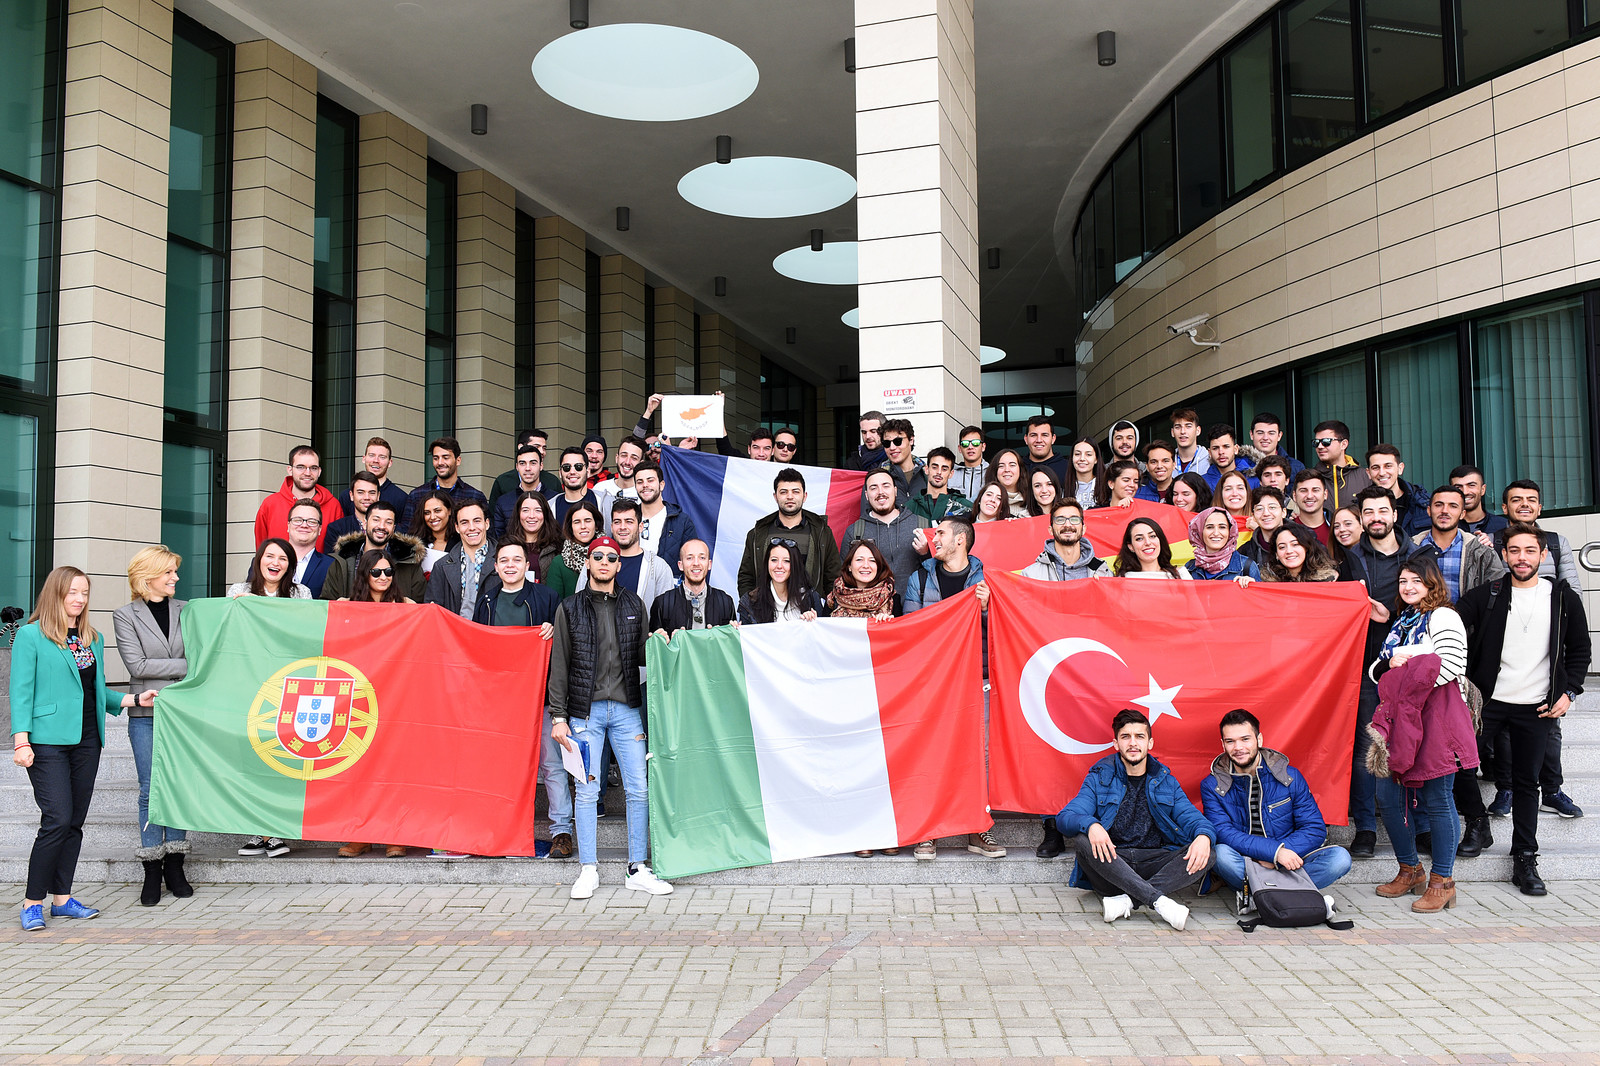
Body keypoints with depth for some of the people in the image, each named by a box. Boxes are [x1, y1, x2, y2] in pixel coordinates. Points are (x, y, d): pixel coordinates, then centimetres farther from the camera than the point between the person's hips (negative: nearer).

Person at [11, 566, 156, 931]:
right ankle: (32, 902, 1)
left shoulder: (93, 639, 15)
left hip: (87, 740, 6)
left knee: (75, 822, 8)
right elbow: (21, 691, -6)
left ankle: (62, 898, 16)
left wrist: (133, 700, 5)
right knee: (58, 820, -12)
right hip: (48, 741, -6)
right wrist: (21, 741, -13)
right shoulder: (30, 635, -2)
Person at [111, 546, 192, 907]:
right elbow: (138, 664, -7)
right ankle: (152, 872, 9)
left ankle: (174, 866, 15)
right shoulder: (125, 615, 2)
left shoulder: (186, 610, 10)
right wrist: (188, 665, -11)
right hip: (147, 714, -2)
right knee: (151, 790, 1)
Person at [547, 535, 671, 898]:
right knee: (587, 790, 0)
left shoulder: (634, 606, 12)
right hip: (585, 711, -2)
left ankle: (638, 869, 8)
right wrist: (558, 717, -3)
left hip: (627, 709, 2)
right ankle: (588, 870, 10)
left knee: (639, 789, -1)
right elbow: (559, 665, 3)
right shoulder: (570, 608, 6)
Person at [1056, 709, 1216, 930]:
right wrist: (1091, 825, -30)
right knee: (1081, 839, -31)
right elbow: (1065, 817, -6)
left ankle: (1127, 901, -31)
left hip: (1153, 866, 2)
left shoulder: (1165, 781, 14)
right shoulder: (1099, 778, 6)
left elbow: (1191, 817, 5)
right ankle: (1160, 901, -37)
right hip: (1111, 864, -2)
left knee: (1208, 855, -21)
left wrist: (1204, 836, -20)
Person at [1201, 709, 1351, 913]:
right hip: (1244, 864, -2)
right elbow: (1223, 833, -16)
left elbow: (1315, 829, -2)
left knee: (1339, 858, -22)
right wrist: (1275, 851, -29)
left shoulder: (1290, 777, 1)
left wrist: (1276, 858, -17)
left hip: (1286, 864, 3)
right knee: (1221, 853, -34)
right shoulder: (1212, 786, -3)